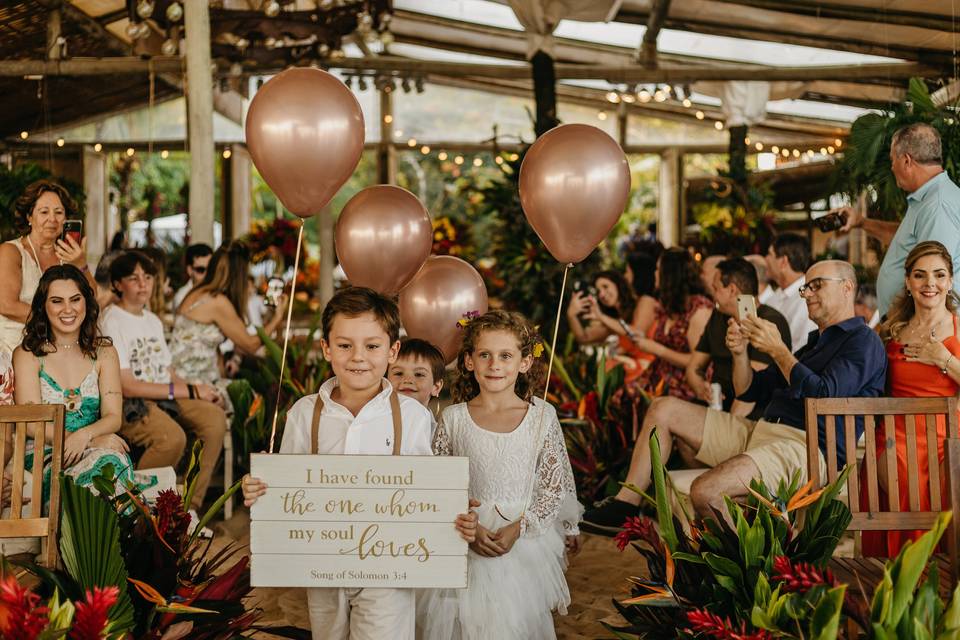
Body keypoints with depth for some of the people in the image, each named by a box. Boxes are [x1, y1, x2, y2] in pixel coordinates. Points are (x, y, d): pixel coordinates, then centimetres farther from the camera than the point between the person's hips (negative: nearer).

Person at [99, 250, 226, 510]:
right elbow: (127, 386, -14)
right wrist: (190, 391, -14)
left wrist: (199, 390, -4)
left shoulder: (153, 320, 21)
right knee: (172, 437, -34)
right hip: (128, 405, -8)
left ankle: (189, 506, -13)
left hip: (165, 399, 8)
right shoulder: (112, 321, -6)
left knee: (215, 417, -19)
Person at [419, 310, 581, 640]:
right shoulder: (454, 418, -1)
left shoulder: (542, 416, -2)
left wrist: (518, 529, -12)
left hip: (524, 544, 0)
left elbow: (556, 488, -1)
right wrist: (468, 528, -11)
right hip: (466, 546, 0)